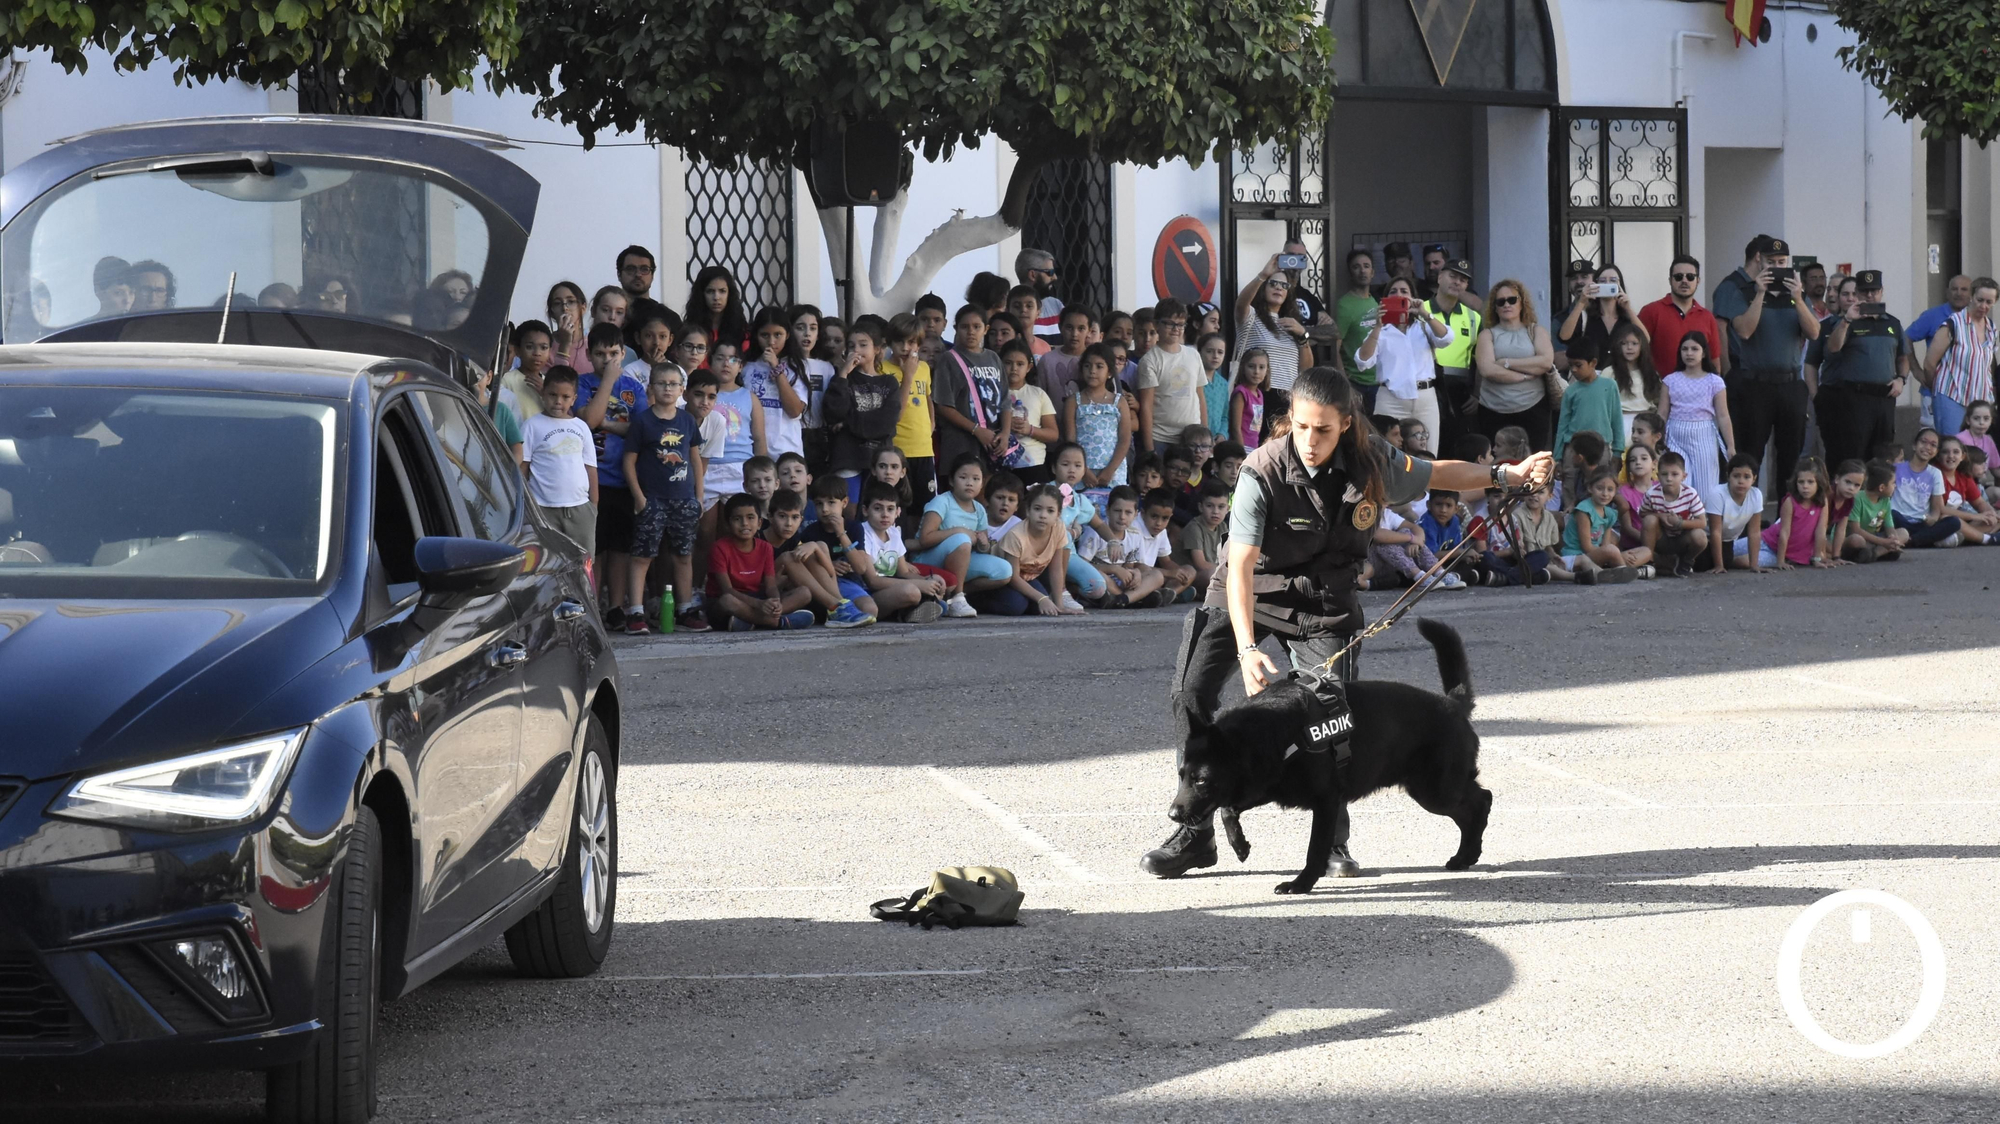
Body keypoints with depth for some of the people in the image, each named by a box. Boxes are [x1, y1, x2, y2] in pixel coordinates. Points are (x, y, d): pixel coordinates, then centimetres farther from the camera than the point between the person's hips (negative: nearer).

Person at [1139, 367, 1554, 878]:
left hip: (1322, 603, 2)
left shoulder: (1372, 461, -17)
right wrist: (1248, 649, -46)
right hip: (1248, 594, -2)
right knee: (1192, 691, -14)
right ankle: (1194, 834, 0)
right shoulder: (1262, 473, -29)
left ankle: (1332, 841, 11)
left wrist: (1507, 474, -1)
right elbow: (1240, 565, -35)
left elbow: (1434, 474, 6)